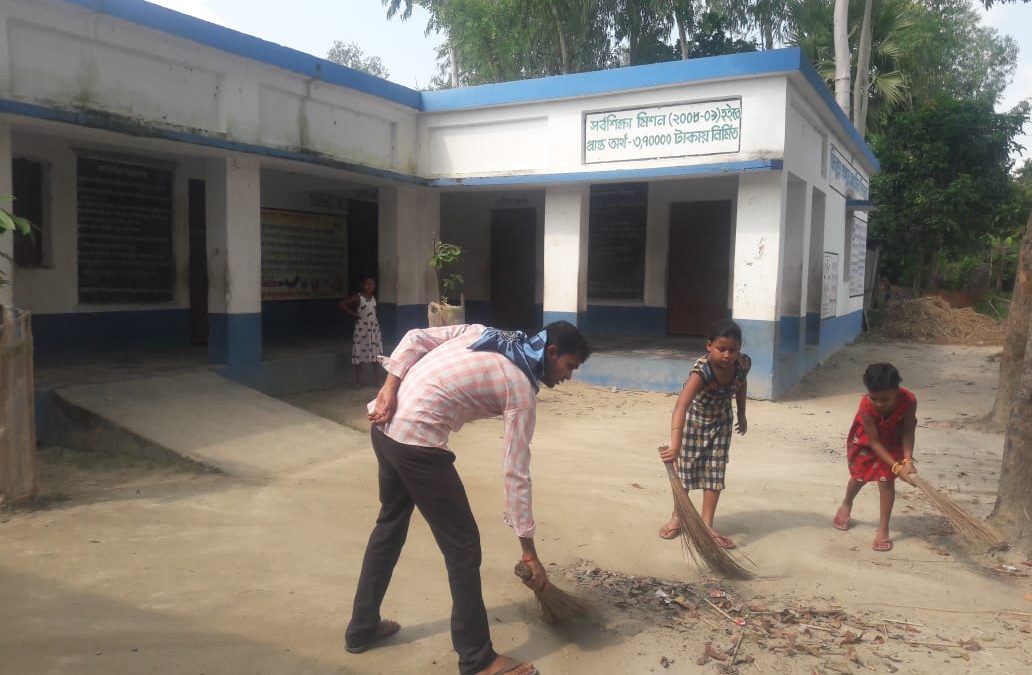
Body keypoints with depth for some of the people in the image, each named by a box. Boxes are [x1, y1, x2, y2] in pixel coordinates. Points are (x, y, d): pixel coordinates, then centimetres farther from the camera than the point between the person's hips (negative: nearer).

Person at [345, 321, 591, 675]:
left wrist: (389, 388, -4)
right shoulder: (521, 390, -6)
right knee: (463, 545, 4)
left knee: (390, 523, 25)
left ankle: (362, 628, 42)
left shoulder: (482, 332, 13)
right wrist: (529, 551, 0)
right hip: (418, 443, -9)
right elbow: (516, 474, -6)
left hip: (385, 427, 9)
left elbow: (415, 339, 5)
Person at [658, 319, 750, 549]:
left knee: (716, 469, 4)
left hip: (721, 420, 4)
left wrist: (742, 415, 12)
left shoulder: (743, 363, -24)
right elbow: (681, 406, -54)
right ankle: (677, 517, 26)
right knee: (686, 466, 6)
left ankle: (706, 525, 13)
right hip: (693, 418, -4)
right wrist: (675, 445, -66)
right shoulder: (701, 371, -41)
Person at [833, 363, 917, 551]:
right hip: (866, 439, 0)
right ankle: (846, 505, 46)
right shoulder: (866, 407, -39)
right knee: (859, 477, 14)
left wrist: (907, 460, -37)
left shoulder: (909, 400, -37)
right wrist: (896, 467, -36)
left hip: (892, 441, 0)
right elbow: (874, 442, -31)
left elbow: (907, 432, -26)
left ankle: (883, 530, 5)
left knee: (886, 480, -7)